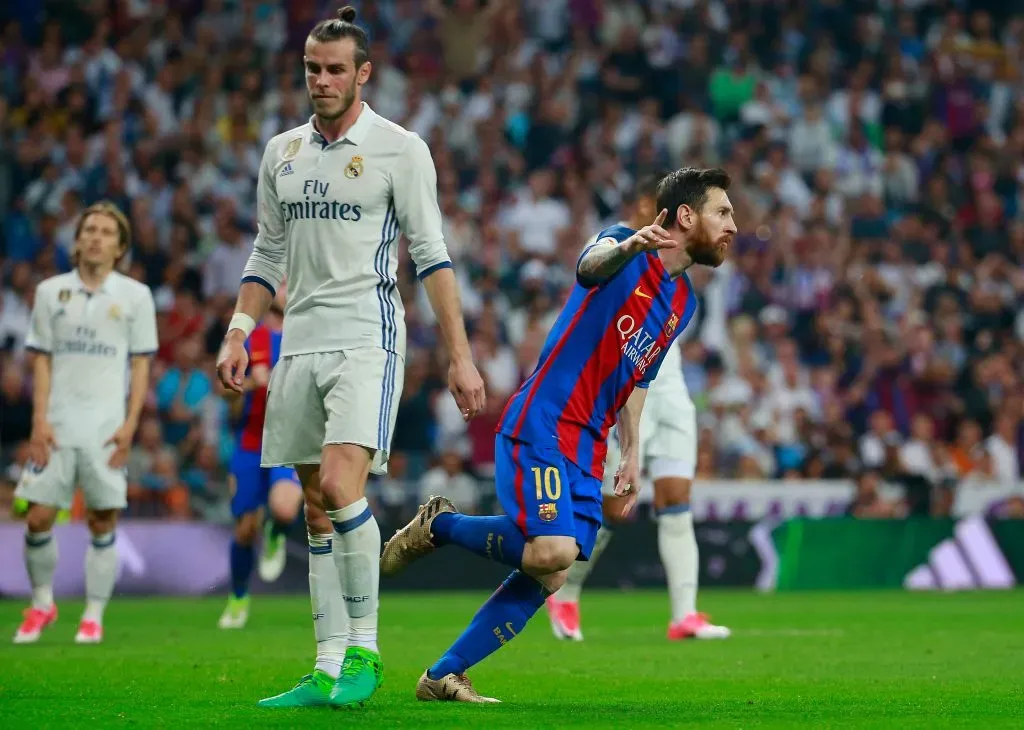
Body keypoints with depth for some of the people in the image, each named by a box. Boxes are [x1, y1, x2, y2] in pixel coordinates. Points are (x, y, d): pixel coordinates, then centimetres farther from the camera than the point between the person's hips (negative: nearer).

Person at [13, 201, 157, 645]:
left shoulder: (134, 295, 5)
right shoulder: (50, 291, 9)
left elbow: (141, 363, 5)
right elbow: (42, 360, 9)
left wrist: (130, 424, -5)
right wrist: (39, 420, -2)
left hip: (107, 426, -1)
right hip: (58, 424, 1)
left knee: (103, 522, -2)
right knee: (38, 517, -4)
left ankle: (93, 617, 8)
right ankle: (42, 603, 15)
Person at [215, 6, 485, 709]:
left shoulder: (399, 149, -2)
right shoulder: (282, 152, 13)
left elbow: (432, 255, -4)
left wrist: (460, 356, -9)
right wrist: (239, 333, 10)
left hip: (367, 340, -6)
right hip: (300, 342, 6)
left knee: (341, 487, -22)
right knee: (317, 513, 5)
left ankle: (364, 651, -10)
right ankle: (328, 671, 8)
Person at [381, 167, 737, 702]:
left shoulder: (683, 301, 17)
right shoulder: (628, 252, -8)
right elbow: (593, 262, -34)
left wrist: (631, 455, 21)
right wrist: (628, 246, -57)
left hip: (587, 448, 9)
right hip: (539, 423, -8)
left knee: (548, 578, 1)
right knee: (552, 550, -25)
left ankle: (442, 677, 9)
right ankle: (437, 525, 0)